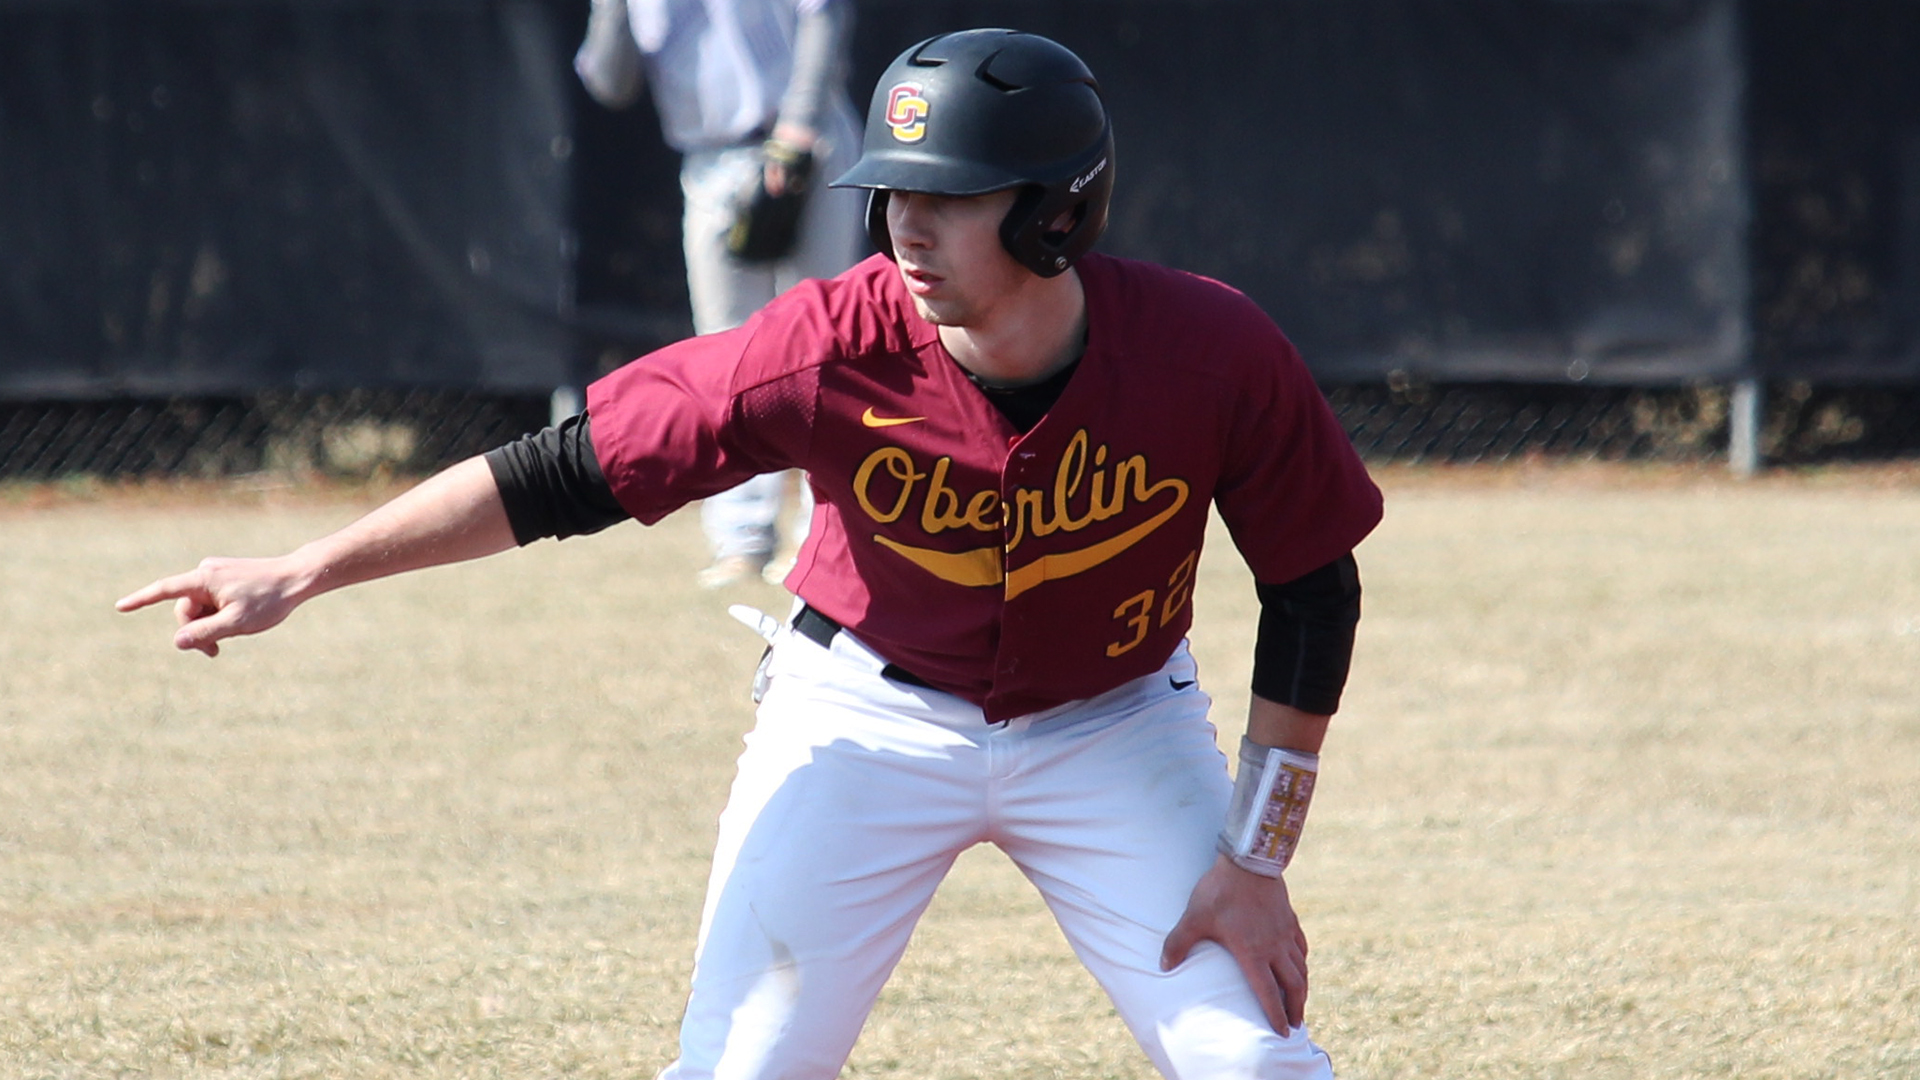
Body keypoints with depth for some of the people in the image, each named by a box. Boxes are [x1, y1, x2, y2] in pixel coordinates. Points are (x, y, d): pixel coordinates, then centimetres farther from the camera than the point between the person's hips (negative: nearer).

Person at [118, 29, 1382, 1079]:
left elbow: (1313, 595, -12)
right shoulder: (830, 350, -27)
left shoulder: (1213, 354, -26)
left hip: (1113, 729, 0)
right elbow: (565, 471, -21)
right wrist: (303, 573, -25)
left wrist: (1257, 864, -12)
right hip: (865, 713, 0)